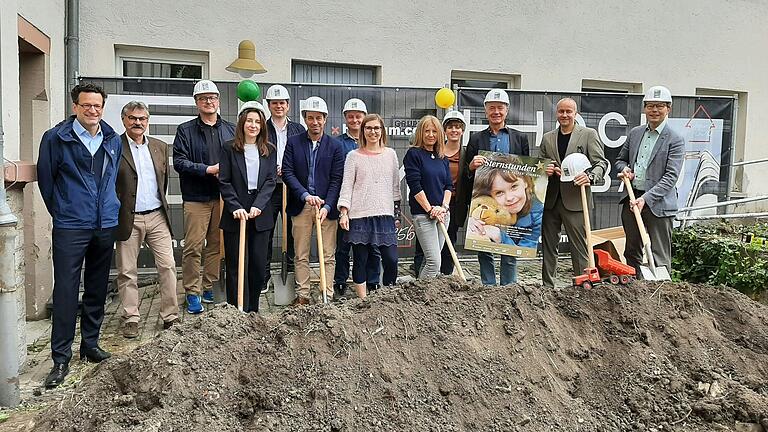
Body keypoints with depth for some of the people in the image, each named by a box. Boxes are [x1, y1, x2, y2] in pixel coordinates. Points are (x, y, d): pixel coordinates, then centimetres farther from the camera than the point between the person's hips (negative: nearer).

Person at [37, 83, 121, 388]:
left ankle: (90, 343, 27)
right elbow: (45, 179, 4)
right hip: (70, 228, -4)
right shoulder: (56, 138, -4)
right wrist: (60, 211, 11)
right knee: (66, 291, -4)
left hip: (105, 226, 4)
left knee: (97, 289, 12)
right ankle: (61, 358, 5)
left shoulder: (113, 140, 8)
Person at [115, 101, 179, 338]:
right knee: (127, 272, 5)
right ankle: (131, 319, 16)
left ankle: (170, 316, 9)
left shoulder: (160, 147, 11)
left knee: (168, 266, 0)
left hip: (157, 216, 4)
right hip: (128, 219, -3)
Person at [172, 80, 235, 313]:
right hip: (196, 197, -3)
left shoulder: (230, 129, 12)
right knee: (193, 247, -4)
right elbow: (179, 162, -5)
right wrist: (208, 169, -14)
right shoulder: (186, 130, 3)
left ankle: (209, 288, 21)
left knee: (216, 245, 9)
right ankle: (192, 293, 6)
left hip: (223, 196, 3)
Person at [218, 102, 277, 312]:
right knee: (237, 266, 0)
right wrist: (236, 207, -15)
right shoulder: (229, 148, 1)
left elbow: (270, 181, 1)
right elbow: (224, 182, -3)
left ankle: (253, 312, 20)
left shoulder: (269, 150, 8)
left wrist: (258, 205, -13)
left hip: (260, 215, 3)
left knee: (259, 265, 6)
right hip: (236, 215, -2)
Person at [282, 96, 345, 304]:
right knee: (301, 256, 7)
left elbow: (337, 179, -1)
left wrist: (327, 206, -12)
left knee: (328, 256, 3)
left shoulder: (335, 146, 4)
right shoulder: (293, 142, 5)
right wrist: (306, 195, -15)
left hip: (326, 206, 0)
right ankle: (302, 295, 16)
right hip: (301, 206, 1)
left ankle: (327, 296, 9)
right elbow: (287, 172, -3)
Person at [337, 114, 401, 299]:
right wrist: (344, 212, -9)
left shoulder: (390, 154, 10)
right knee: (360, 260, 4)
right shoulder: (354, 156, 3)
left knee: (391, 259, -4)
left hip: (385, 214, 2)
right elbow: (347, 185, 0)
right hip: (360, 214, -2)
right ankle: (363, 301, 16)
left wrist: (397, 213, 15)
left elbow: (395, 185, 15)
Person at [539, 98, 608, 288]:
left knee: (580, 247, -4)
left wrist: (590, 177, -24)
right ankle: (547, 287, 20)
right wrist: (544, 170, -5)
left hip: (575, 200, -4)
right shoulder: (547, 138, 15)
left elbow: (601, 163, -4)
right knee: (548, 246, 10)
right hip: (550, 200, 4)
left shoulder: (589, 134, 3)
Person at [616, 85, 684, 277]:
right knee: (632, 252, 15)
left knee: (660, 258, -3)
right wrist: (624, 169, -3)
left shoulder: (675, 140, -7)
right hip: (632, 199, 6)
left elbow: (671, 176, -14)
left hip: (658, 204, -6)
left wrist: (646, 198, -23)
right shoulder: (635, 132, 11)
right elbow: (620, 159, 22)